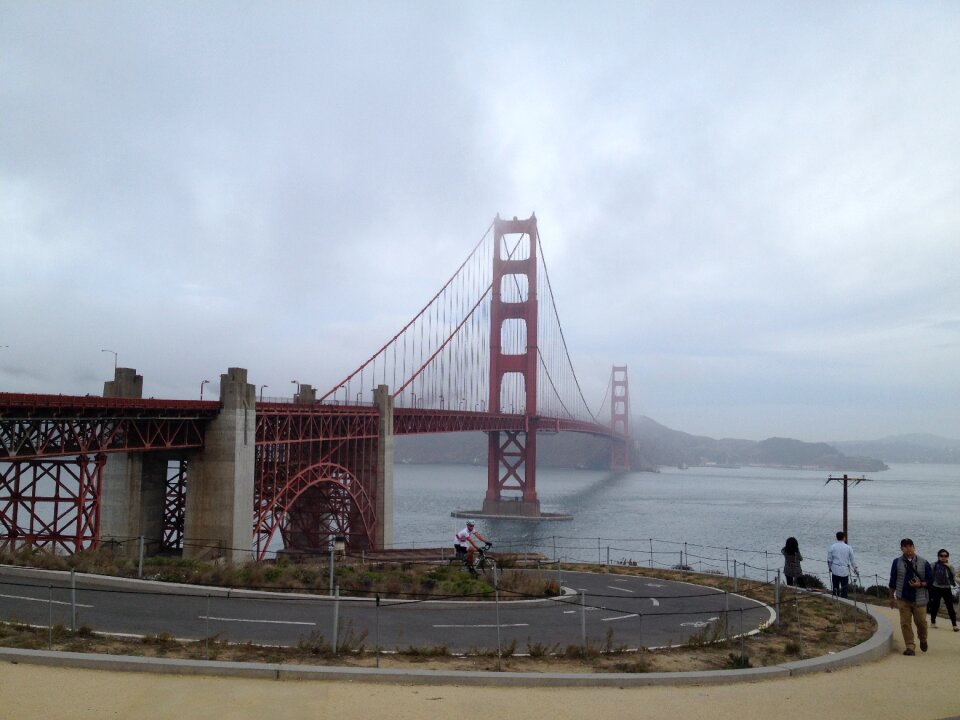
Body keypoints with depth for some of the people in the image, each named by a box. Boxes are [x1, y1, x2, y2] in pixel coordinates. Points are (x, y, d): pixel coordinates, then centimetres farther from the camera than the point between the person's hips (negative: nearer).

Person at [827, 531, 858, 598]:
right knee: (844, 588, 5)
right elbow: (852, 560, 4)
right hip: (845, 571, -1)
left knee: (835, 588, 10)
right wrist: (855, 569, 16)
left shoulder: (832, 547, -2)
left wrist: (830, 568, 18)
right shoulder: (848, 548, -3)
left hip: (835, 570, 1)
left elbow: (829, 560, 1)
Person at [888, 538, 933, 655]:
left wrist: (920, 584, -15)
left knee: (921, 622, 5)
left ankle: (923, 640, 35)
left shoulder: (923, 563, -1)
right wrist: (891, 597, 10)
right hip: (903, 599, 1)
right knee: (905, 623, -2)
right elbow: (892, 581, 8)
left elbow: (930, 580, 4)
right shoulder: (897, 563, 1)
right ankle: (910, 647, 6)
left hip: (919, 599, -1)